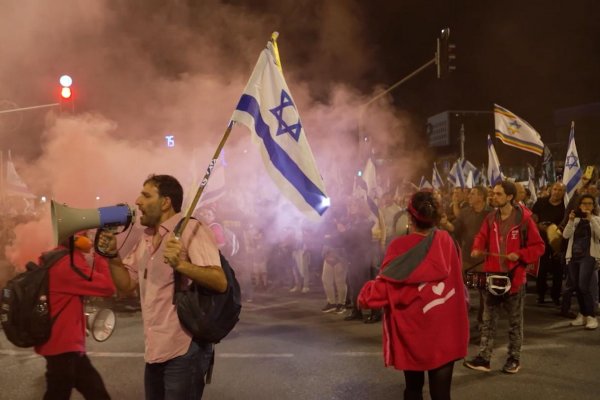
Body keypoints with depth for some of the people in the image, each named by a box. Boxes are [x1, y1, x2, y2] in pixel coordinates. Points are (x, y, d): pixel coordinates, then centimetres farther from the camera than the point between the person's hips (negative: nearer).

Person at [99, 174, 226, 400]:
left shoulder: (190, 229, -12)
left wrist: (181, 264, -37)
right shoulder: (146, 239, 14)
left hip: (184, 350, -8)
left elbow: (220, 282, -22)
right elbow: (127, 283, 16)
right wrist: (112, 255, 1)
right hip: (155, 350, 8)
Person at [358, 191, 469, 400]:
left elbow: (386, 284, -12)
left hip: (412, 330, -1)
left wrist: (365, 295, 5)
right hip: (445, 329, 2)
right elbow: (456, 279, 6)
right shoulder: (446, 241, -4)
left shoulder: (400, 247, -14)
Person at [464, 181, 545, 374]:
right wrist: (477, 249, -10)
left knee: (515, 321, 11)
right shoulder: (491, 218, 3)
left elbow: (538, 246, -7)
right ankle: (483, 358, 9)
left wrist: (520, 254, -21)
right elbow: (482, 237, 12)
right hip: (493, 275, 4)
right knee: (488, 320, 5)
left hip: (515, 276, -4)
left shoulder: (524, 219, -12)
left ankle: (514, 358, 23)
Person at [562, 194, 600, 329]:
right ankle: (582, 315, 20)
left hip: (588, 256, -4)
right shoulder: (576, 219, 12)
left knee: (583, 286, -17)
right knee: (576, 287, 7)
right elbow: (566, 235, -1)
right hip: (573, 256, 4)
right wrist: (570, 220, -14)